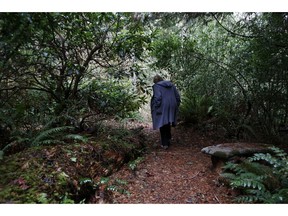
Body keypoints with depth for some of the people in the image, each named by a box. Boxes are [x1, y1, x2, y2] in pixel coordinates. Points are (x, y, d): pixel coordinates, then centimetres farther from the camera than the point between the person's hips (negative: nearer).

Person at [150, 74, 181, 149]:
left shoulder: (156, 86, -5)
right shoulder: (171, 85, 12)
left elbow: (157, 97, -18)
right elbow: (177, 96, 9)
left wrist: (157, 109, -14)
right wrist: (176, 106, 13)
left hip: (162, 108, -5)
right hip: (171, 108, 6)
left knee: (163, 125, 5)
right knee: (168, 124, 21)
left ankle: (164, 144, 7)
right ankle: (168, 140, 30)